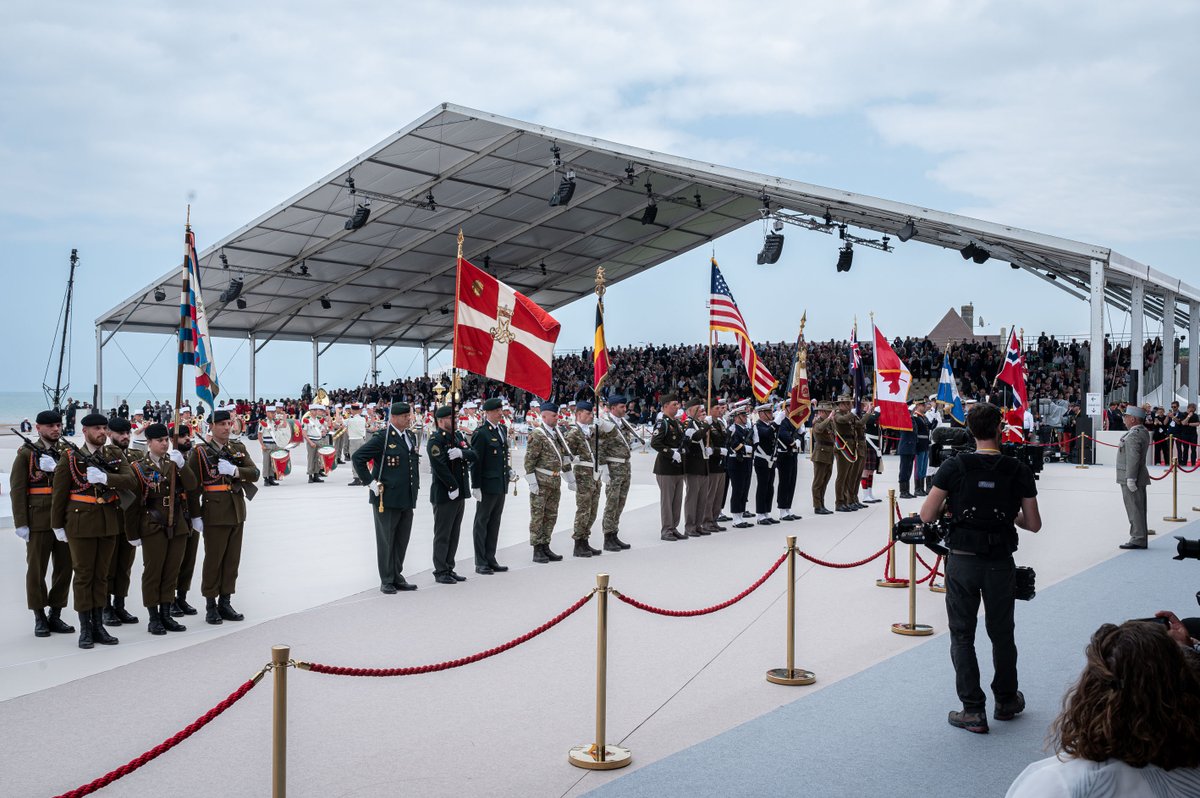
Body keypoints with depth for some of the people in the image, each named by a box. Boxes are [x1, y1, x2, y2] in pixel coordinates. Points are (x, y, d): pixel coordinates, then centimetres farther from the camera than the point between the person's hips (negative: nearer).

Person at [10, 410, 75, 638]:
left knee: (64, 568, 7)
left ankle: (55, 615, 18)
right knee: (37, 569, 3)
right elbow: (17, 489, -5)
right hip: (39, 520, -4)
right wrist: (20, 522, -11)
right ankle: (40, 618, 13)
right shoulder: (26, 453, 0)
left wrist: (56, 468, -16)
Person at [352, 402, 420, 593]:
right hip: (386, 498, -7)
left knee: (402, 541, 12)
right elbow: (357, 458, -13)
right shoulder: (383, 438, -11)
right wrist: (370, 482, -14)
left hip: (407, 499, 7)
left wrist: (415, 486, 16)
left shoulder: (410, 436, 12)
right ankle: (386, 581, 9)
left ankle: (397, 577, 22)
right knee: (386, 540, 2)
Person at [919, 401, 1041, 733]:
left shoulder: (954, 467, -9)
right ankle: (1006, 701, 34)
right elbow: (1034, 524, 0)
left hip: (962, 561, -2)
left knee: (962, 635, 8)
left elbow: (927, 515, -9)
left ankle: (973, 711, 7)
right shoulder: (1018, 470, -5)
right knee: (1002, 633, 18)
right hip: (1000, 564, 2)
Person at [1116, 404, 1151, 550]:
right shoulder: (1143, 432, 15)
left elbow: (1133, 458, -24)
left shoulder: (1134, 435, -19)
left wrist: (1130, 479, -24)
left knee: (1135, 510, -5)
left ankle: (1137, 540, -2)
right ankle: (1140, 539, 20)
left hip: (1131, 479, -10)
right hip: (1139, 478, 10)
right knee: (1138, 510, 14)